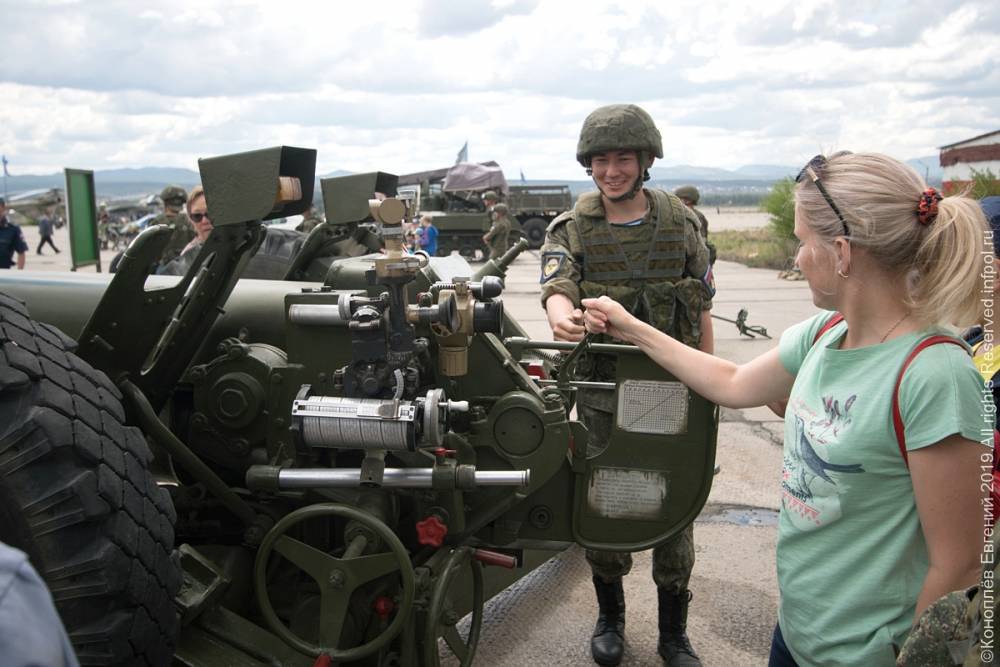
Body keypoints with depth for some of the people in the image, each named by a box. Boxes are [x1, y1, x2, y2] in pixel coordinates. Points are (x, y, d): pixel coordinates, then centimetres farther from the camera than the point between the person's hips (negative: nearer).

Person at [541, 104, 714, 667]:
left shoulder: (681, 223, 3)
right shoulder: (572, 228, 0)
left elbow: (703, 308, 7)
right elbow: (557, 285, -18)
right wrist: (563, 315, -42)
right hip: (603, 388, 0)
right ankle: (610, 616, 32)